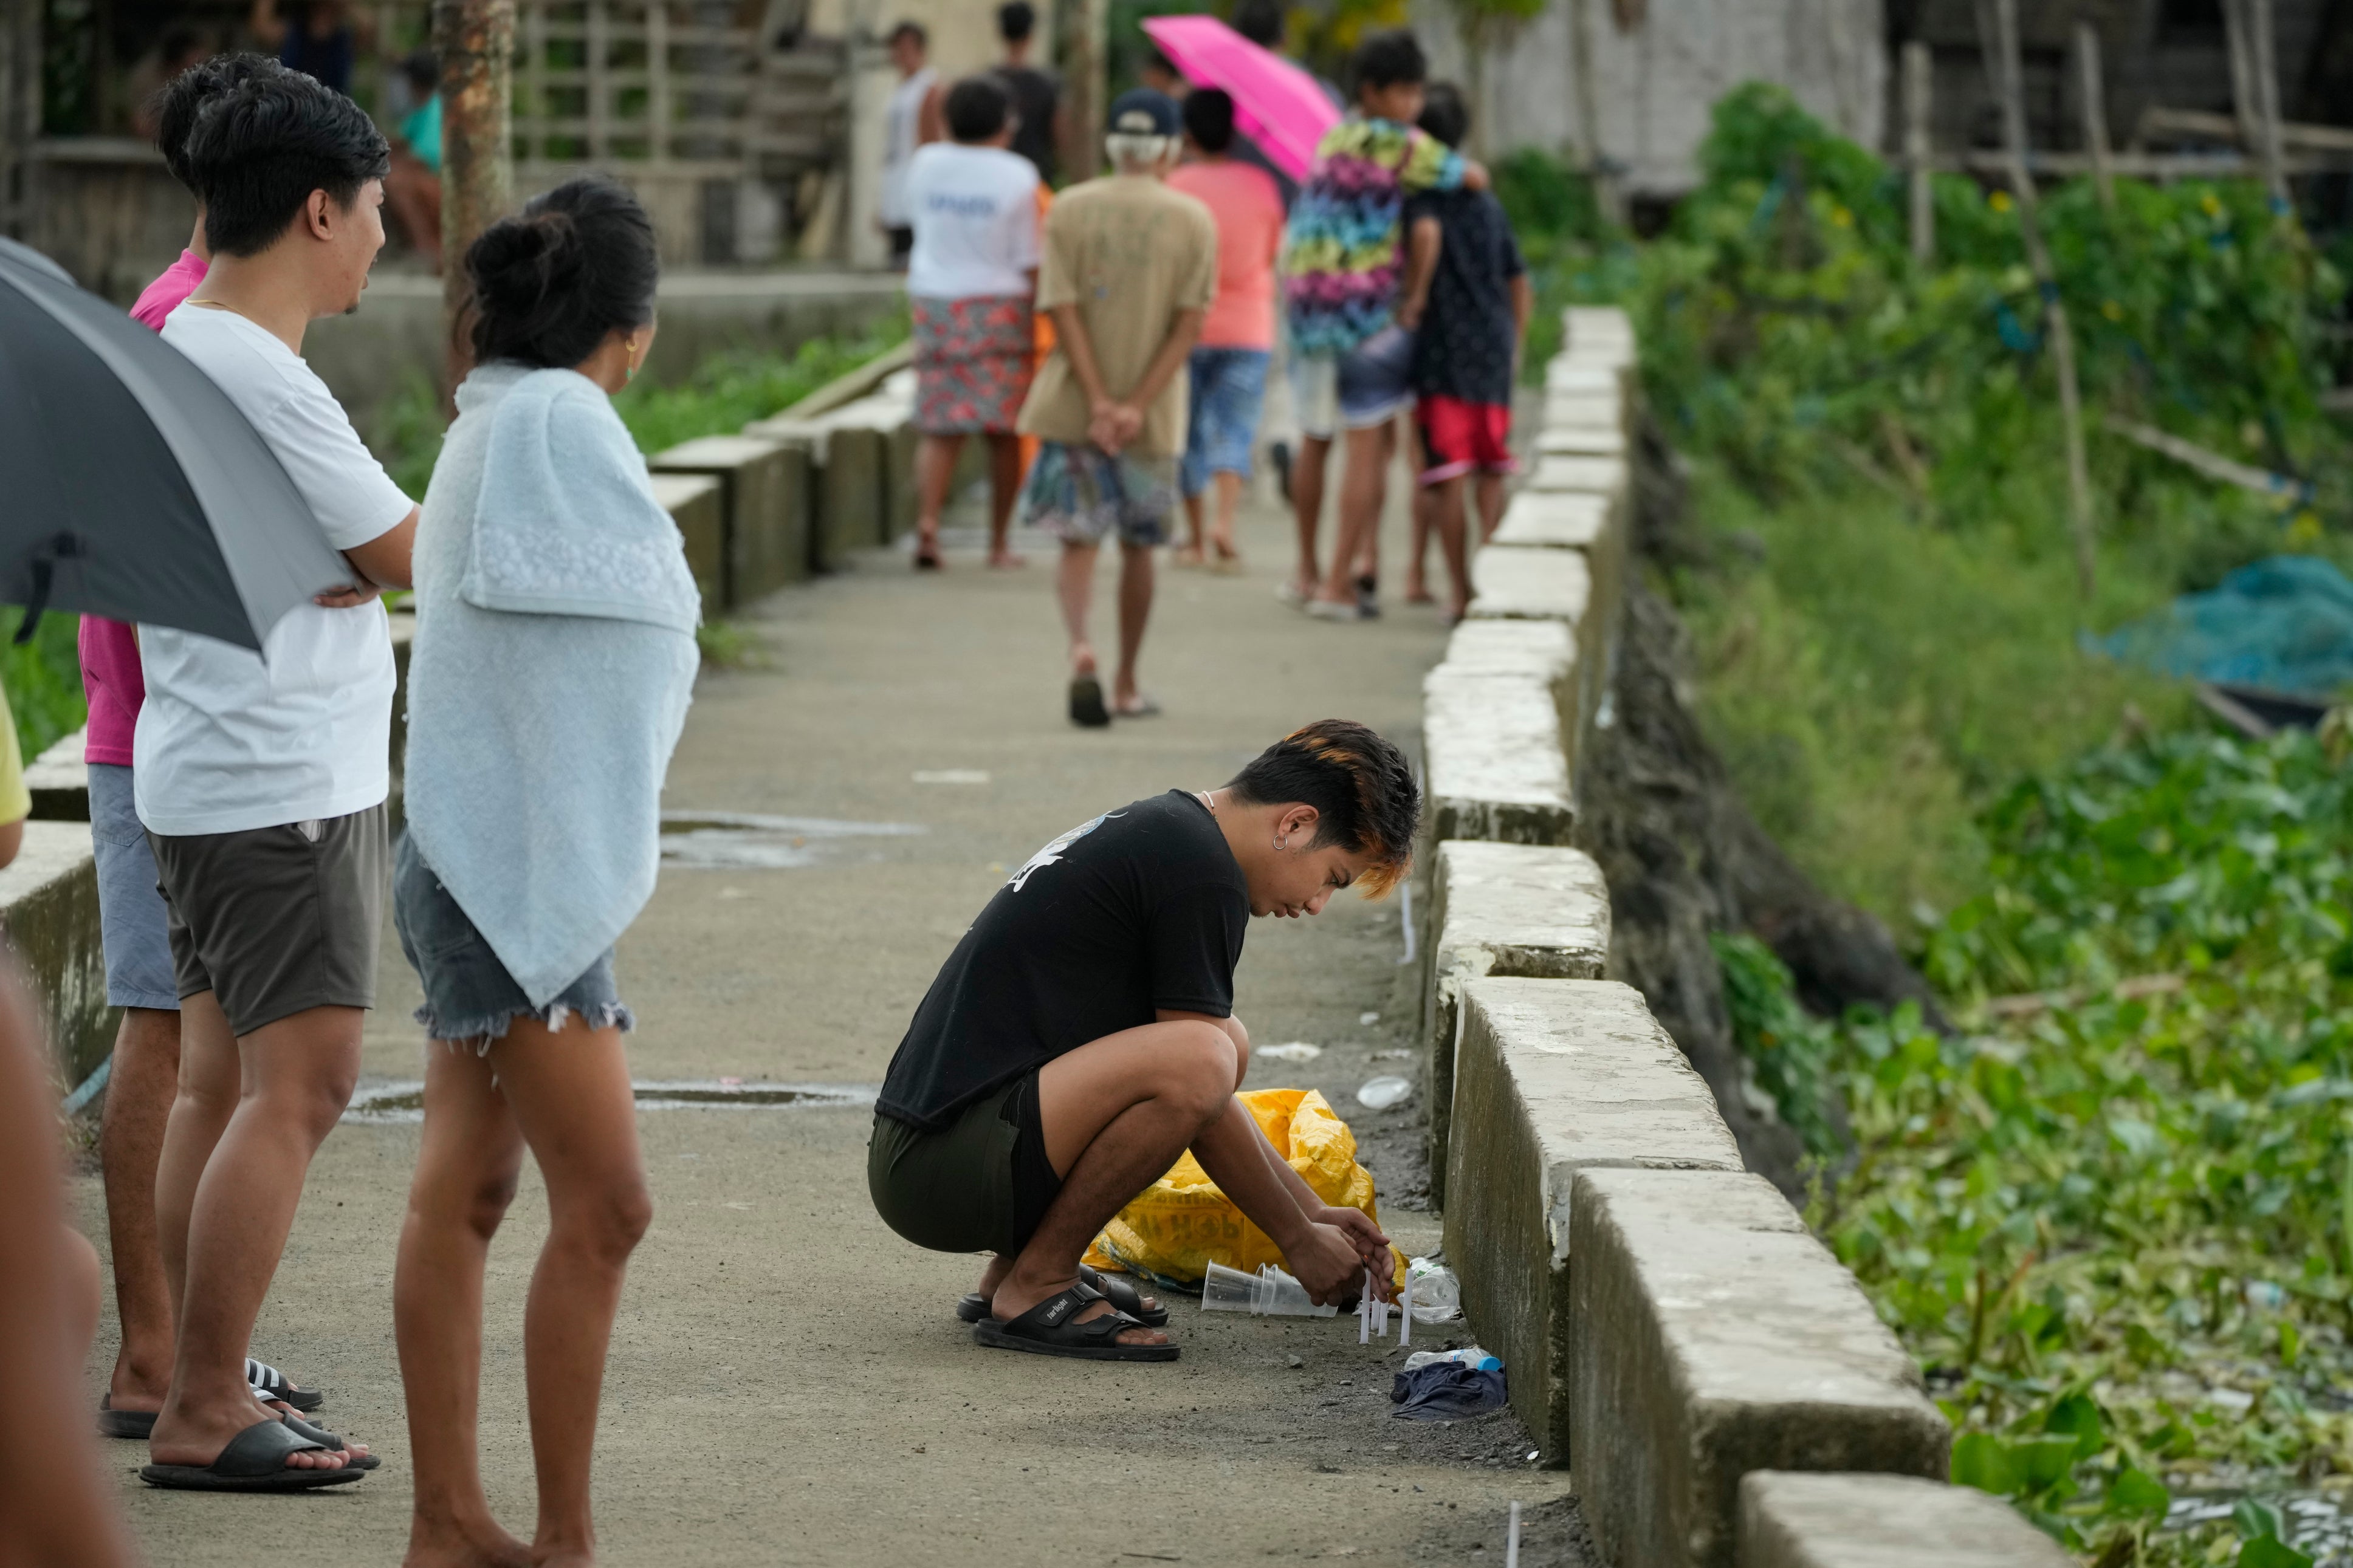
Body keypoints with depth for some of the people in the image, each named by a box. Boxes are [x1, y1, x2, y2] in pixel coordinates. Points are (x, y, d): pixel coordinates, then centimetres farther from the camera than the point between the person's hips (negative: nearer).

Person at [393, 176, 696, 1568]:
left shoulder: (490, 422, 12)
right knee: (605, 1201, -8)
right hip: (524, 869, -10)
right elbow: (662, 624, -14)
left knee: (465, 1193, 11)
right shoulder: (559, 423, -16)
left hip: (489, 868, 10)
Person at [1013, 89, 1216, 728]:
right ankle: (1127, 687, 22)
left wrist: (1099, 402, -12)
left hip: (1073, 408, 0)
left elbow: (1063, 311, -9)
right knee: (1137, 545, 14)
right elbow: (1189, 323, -10)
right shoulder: (1194, 220, -3)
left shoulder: (1068, 209, -1)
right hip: (1154, 417, 0)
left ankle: (1080, 648, -24)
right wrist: (1137, 406, -13)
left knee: (1078, 542, 2)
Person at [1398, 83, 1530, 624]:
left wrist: (1415, 296, -18)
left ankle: (1462, 593, -4)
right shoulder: (1487, 202, 14)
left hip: (1441, 349, -5)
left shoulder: (1420, 196, -5)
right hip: (1494, 349, 5)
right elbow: (1521, 285, 16)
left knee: (1447, 479, -2)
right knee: (1491, 474, 14)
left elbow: (1426, 234, -30)